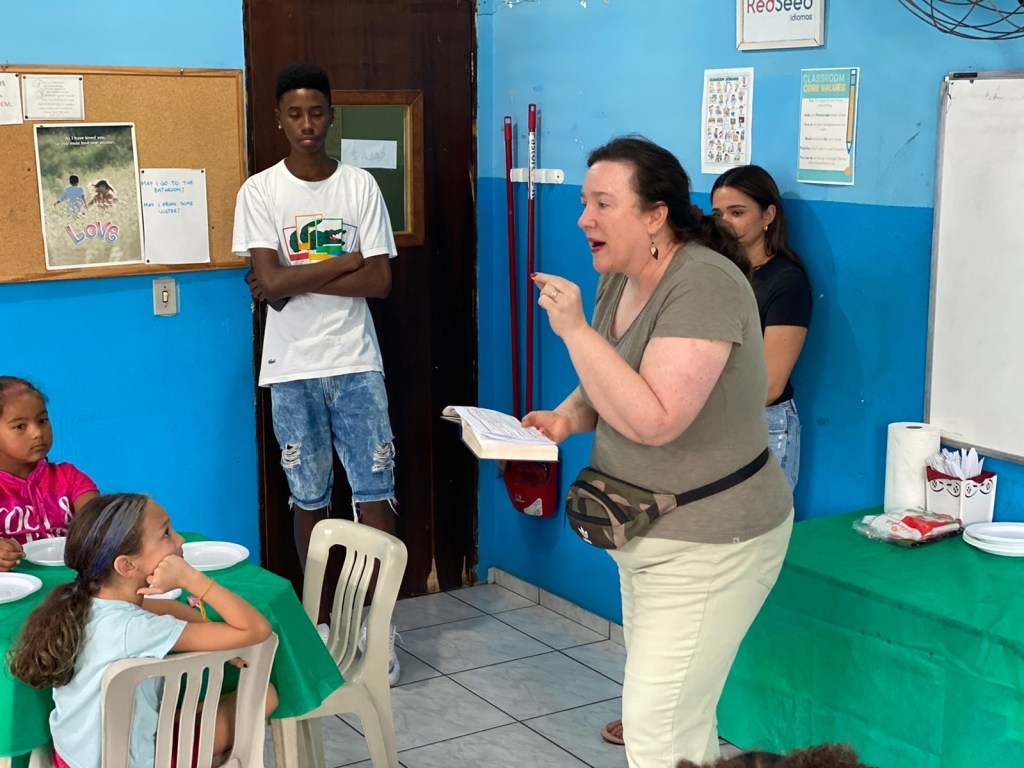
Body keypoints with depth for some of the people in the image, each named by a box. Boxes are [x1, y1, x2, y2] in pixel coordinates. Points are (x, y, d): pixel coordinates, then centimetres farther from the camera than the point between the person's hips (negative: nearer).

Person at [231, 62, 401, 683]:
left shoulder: (360, 185, 2)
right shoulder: (260, 191, -1)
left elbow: (380, 282, -5)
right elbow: (269, 282, -13)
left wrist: (296, 280, -11)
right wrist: (348, 261, -10)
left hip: (356, 364, 1)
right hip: (293, 370, -1)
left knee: (375, 494, -1)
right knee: (310, 501, 9)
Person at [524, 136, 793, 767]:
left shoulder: (703, 285, -24)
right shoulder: (619, 279, 3)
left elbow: (654, 420, -31)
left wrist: (574, 329, -27)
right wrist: (568, 417, -3)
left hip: (708, 544, -9)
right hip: (647, 534, 9)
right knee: (682, 709, 20)